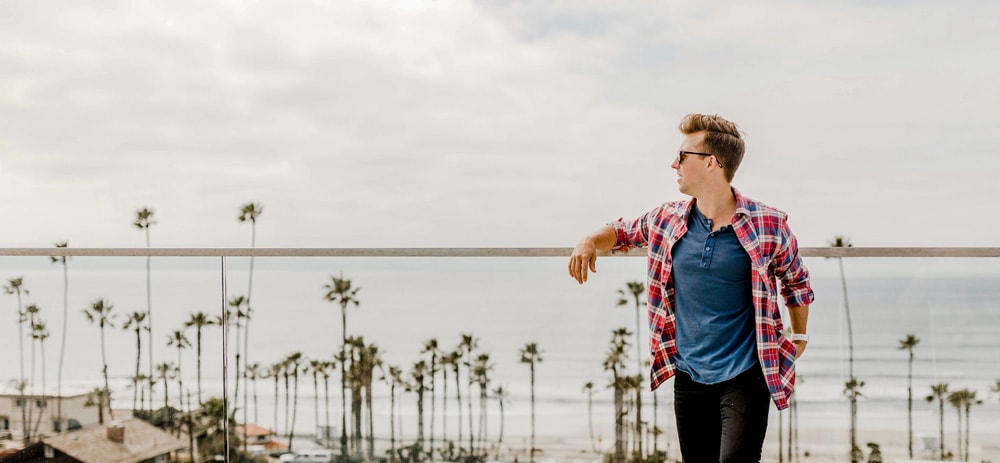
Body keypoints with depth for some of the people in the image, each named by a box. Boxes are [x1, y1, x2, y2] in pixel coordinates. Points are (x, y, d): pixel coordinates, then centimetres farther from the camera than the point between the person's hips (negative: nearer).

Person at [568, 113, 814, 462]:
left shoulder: (768, 225, -8)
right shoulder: (666, 220, 1)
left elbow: (795, 280, 9)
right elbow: (622, 232, 20)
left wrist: (798, 335, 13)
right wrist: (591, 241, 0)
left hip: (745, 377, -4)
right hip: (689, 377, 4)